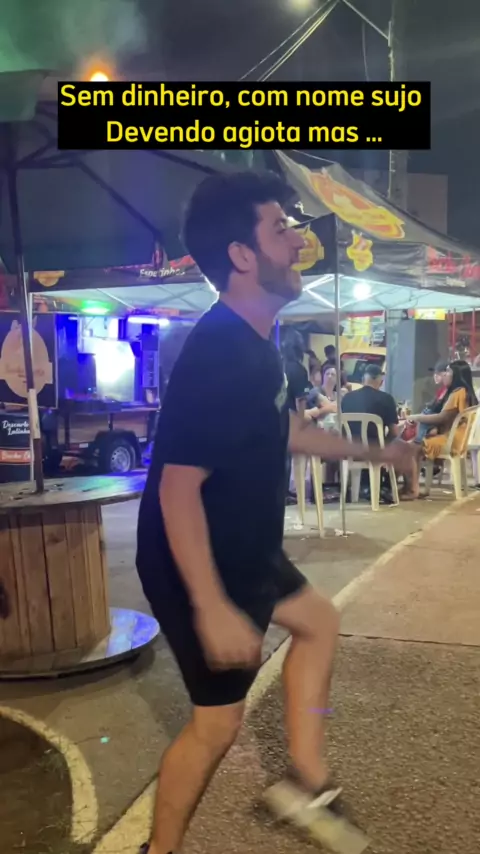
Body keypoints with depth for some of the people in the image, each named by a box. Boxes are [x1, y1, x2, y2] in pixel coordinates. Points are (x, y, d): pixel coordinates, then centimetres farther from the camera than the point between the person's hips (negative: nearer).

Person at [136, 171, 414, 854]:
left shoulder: (254, 341, 4)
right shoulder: (217, 355, -29)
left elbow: (282, 429, 18)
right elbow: (177, 488, -31)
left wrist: (368, 452, 27)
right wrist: (211, 610, -31)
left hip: (246, 551, 10)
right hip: (200, 567, -10)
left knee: (319, 622, 24)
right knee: (218, 722, 5)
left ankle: (308, 780, 35)